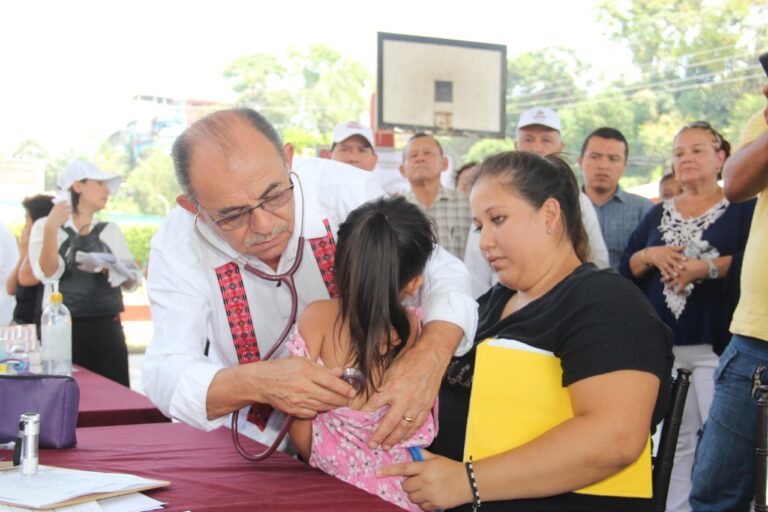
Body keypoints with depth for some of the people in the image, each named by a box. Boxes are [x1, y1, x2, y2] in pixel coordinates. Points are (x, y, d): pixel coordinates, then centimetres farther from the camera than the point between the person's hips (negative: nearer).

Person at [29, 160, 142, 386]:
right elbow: (48, 274, -11)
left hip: (107, 328, 2)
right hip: (64, 328, -2)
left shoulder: (109, 230, 12)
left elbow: (133, 282, 6)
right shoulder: (45, 226, 4)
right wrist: (51, 229, -21)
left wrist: (110, 270, -13)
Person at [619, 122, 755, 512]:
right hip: (662, 346, 5)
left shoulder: (743, 208, 3)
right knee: (675, 440, 11)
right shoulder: (658, 214, 17)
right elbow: (625, 269, 11)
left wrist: (706, 267, -22)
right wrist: (650, 256, -9)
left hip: (716, 344, -4)